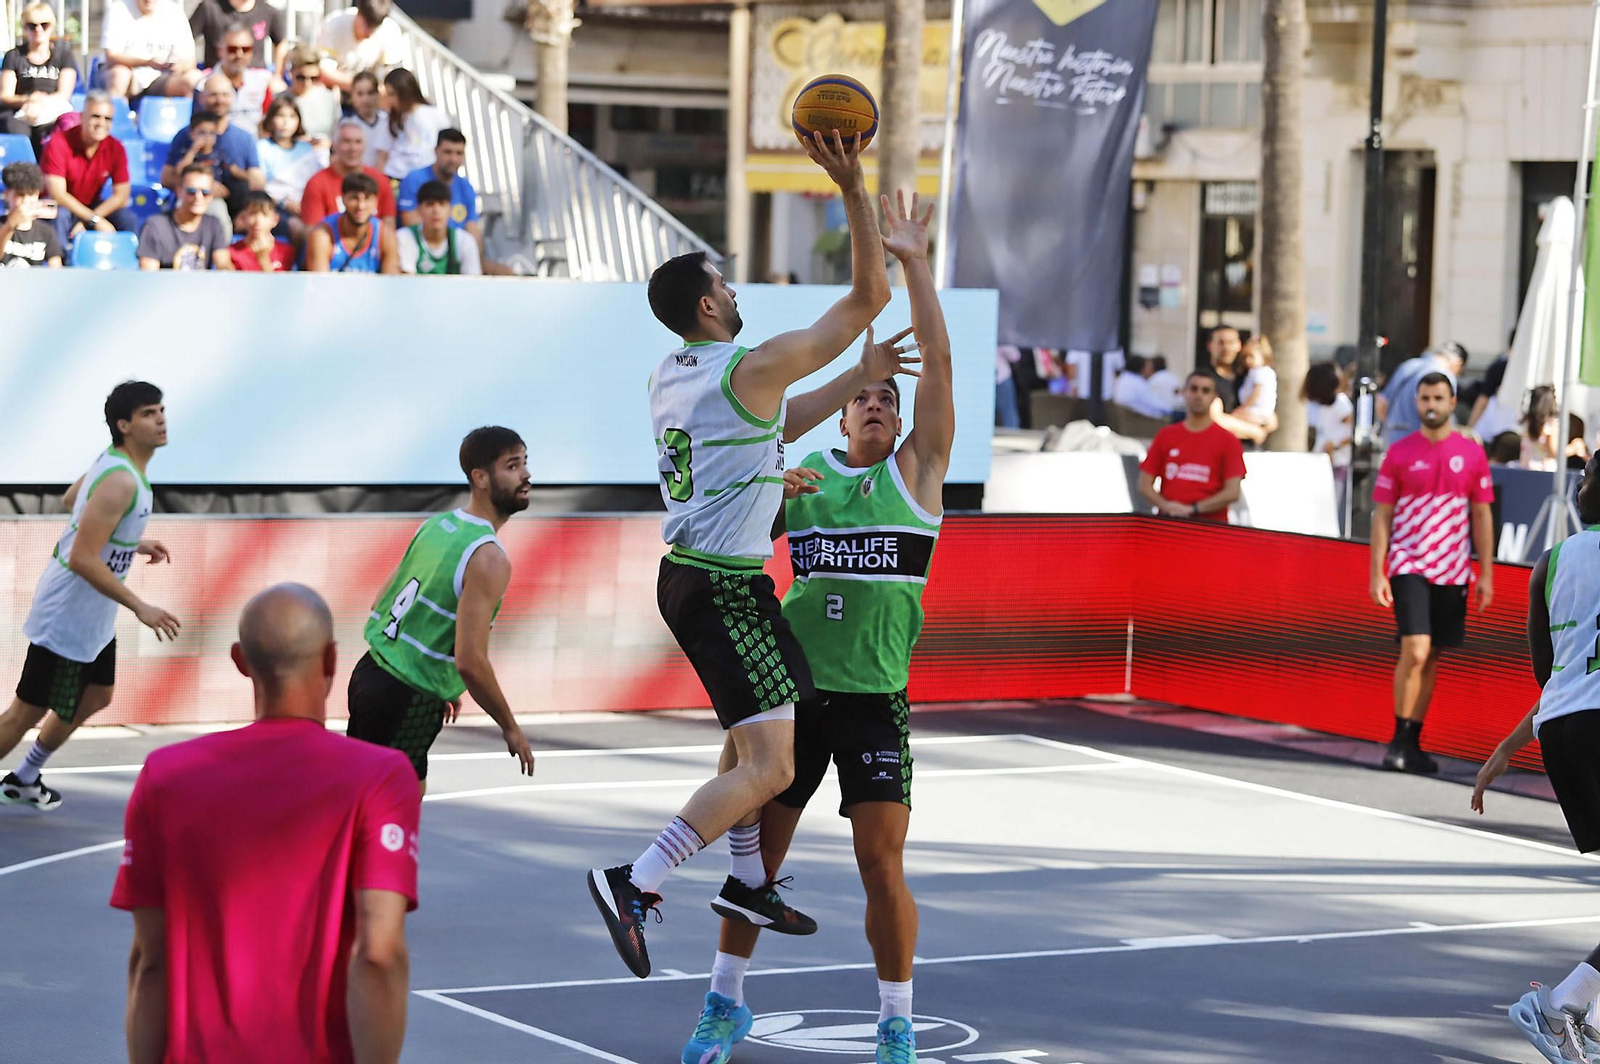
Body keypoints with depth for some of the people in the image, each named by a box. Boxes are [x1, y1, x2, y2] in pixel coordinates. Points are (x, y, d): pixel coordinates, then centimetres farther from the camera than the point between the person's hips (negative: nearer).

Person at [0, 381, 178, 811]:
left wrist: (133, 544, 21)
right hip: (67, 616, -10)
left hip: (92, 616, 10)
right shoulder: (121, 482, -28)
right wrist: (141, 609, -26)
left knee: (96, 697, 22)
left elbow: (71, 499, 21)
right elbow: (82, 558, -31)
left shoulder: (114, 462, 3)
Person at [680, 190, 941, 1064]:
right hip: (793, 687, 2)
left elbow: (938, 360, -6)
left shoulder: (916, 472, 3)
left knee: (882, 863, -7)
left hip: (874, 697, -2)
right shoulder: (802, 476, 9)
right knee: (755, 851, 8)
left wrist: (913, 262, -12)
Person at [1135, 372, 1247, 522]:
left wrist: (1192, 509, -10)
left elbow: (1232, 493, -3)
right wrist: (1165, 506, -7)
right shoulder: (1165, 436, 14)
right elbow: (1144, 485, 12)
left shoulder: (1227, 441, 5)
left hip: (1210, 524, -2)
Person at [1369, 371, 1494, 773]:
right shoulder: (1400, 452, 1)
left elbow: (1482, 516, 9)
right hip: (1408, 566, -3)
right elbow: (1382, 516, 2)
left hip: (1453, 572, 3)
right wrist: (1376, 574, -6)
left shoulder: (1471, 453, 5)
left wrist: (1486, 574, 4)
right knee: (1415, 650, -16)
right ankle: (1399, 740, -6)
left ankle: (1412, 744, 14)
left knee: (1431, 658, 7)